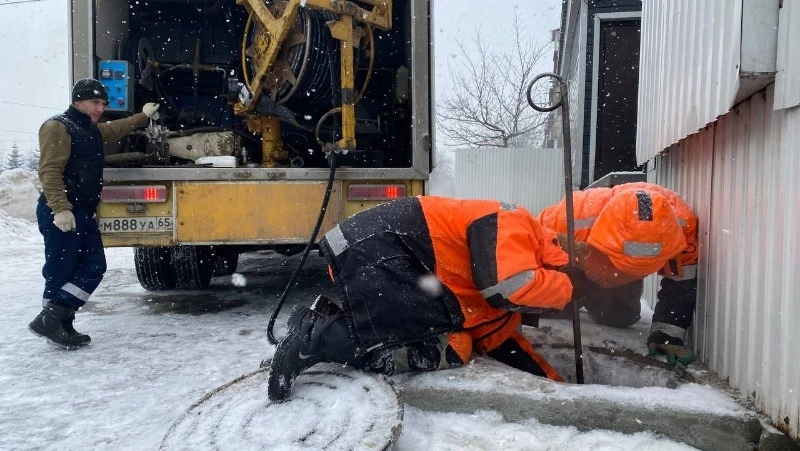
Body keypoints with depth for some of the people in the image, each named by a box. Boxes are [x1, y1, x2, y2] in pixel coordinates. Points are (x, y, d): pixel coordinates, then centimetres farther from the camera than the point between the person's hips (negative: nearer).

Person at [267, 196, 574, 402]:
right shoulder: (515, 225, -6)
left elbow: (498, 338, 24)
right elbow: (509, 285, -23)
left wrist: (553, 381, 20)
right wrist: (564, 289, -4)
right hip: (377, 248, -10)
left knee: (453, 350, 1)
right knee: (431, 352, -16)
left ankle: (326, 321, 2)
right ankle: (316, 338, -12)